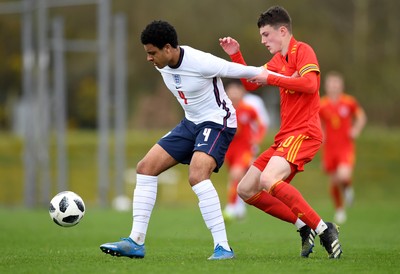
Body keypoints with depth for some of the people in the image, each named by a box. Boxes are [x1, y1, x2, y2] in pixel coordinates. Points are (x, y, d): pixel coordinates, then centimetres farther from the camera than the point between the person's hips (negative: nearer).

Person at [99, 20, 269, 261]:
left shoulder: (201, 63, -26)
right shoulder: (162, 65, -1)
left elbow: (241, 71, -15)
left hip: (218, 123, -9)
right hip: (192, 123, 9)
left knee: (197, 175, -32)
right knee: (146, 167, 0)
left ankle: (223, 247, -28)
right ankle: (136, 242, 2)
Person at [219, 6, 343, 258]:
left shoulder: (302, 50, -6)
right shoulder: (278, 60, 20)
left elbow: (310, 84, -22)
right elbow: (251, 84, 29)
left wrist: (271, 79, -16)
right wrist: (236, 55, 16)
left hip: (303, 133, -10)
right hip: (285, 136, 10)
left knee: (269, 180, -31)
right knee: (246, 190, 5)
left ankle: (323, 228, -23)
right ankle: (304, 226, 3)